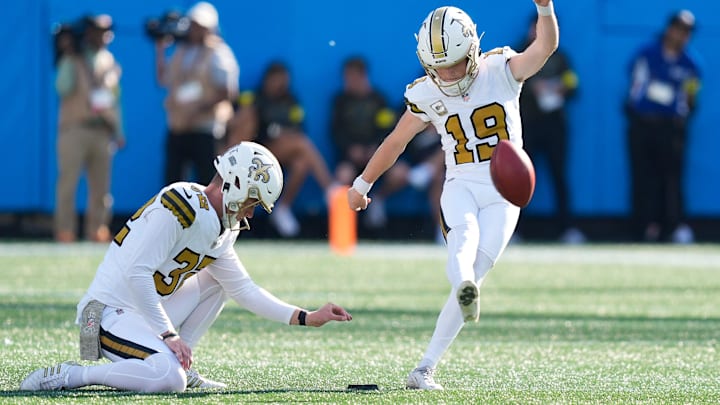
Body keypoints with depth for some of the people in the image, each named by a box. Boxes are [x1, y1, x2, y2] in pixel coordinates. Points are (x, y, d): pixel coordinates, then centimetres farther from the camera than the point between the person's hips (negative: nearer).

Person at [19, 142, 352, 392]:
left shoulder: (221, 229, 11)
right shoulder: (181, 206, -19)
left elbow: (244, 290, 18)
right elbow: (137, 274, -24)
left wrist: (307, 318, 13)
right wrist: (170, 335, -22)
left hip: (147, 308, 10)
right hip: (111, 312, -10)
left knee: (217, 279, 13)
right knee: (170, 380, -29)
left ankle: (178, 367, 7)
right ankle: (67, 376, -17)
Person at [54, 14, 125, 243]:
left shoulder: (109, 62, 16)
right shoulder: (73, 60, 0)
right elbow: (63, 88, -16)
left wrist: (118, 131, 15)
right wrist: (69, 58, -17)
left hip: (103, 131, 5)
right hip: (75, 128, -5)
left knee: (101, 187, 4)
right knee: (68, 182, -8)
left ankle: (97, 231, 8)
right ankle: (65, 232, -8)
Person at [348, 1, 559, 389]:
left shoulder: (501, 70, -5)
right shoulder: (426, 96, -1)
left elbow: (546, 46, -20)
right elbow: (396, 141, 14)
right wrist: (362, 183, 24)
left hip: (502, 193, -1)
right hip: (460, 186, 1)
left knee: (472, 276, -10)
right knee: (464, 240, -32)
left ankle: (425, 368, -7)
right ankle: (466, 291, -66)